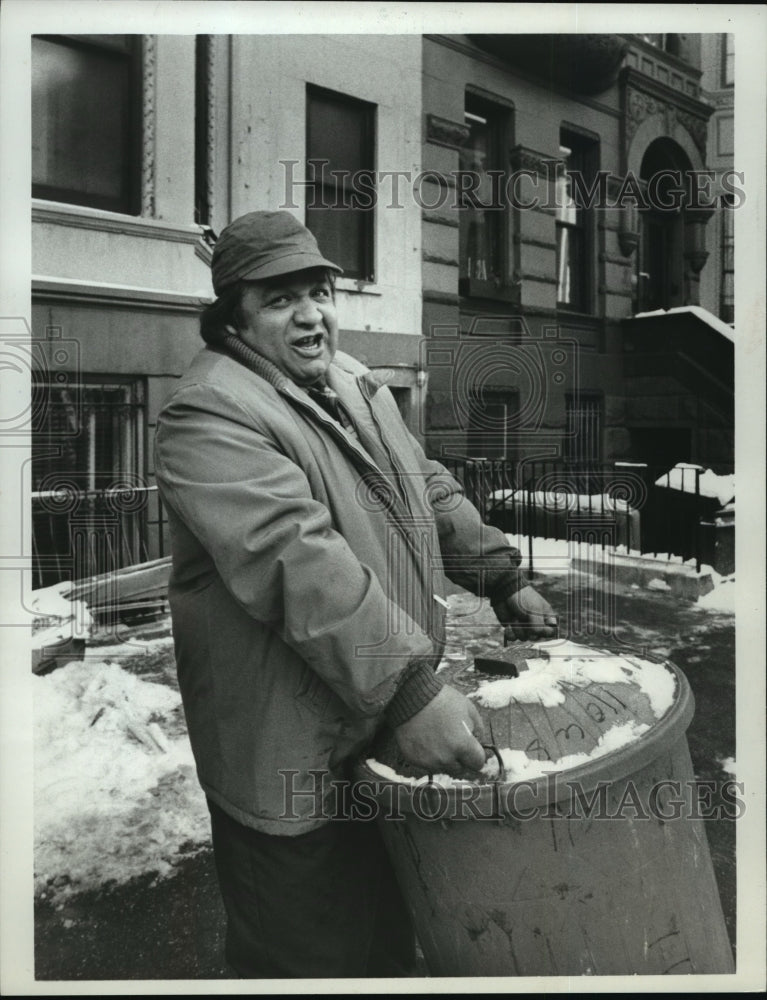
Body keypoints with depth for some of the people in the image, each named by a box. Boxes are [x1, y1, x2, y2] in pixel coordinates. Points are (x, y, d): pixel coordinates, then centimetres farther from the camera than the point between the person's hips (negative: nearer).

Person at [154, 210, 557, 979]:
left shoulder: (354, 383, 10)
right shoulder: (211, 413, -19)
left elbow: (430, 491, 18)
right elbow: (298, 561, -31)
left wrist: (502, 577, 12)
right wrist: (411, 691, -34)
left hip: (389, 730, 8)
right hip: (294, 762, -8)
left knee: (389, 930, 27)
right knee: (312, 958, 12)